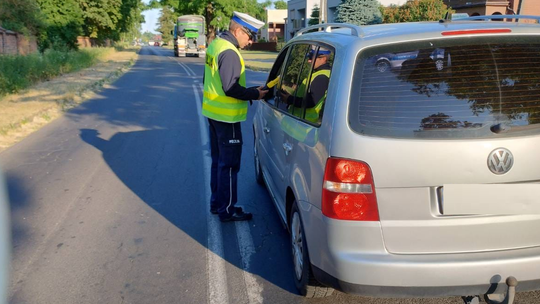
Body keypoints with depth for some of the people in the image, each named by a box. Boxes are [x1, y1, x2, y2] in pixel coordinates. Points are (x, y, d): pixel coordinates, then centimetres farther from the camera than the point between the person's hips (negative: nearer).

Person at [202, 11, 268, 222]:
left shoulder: (216, 45, 10)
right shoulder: (229, 53, -20)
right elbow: (230, 88, -25)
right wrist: (254, 94, -12)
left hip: (213, 112, 10)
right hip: (226, 117, -10)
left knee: (218, 161, 19)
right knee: (229, 165, 0)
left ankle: (216, 202, 30)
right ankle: (227, 210, 9)